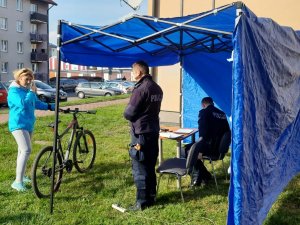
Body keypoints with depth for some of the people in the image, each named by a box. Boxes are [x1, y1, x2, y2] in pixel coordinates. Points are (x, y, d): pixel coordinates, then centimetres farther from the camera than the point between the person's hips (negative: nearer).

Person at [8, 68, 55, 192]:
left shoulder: (27, 89, 10)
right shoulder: (14, 90, -13)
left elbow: (37, 103, 16)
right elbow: (23, 103, -29)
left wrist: (51, 106, 7)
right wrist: (32, 92, -23)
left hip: (28, 124, 9)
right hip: (18, 124, -9)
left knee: (22, 150, 18)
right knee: (26, 150, -21)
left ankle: (21, 176, 32)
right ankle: (17, 181, -20)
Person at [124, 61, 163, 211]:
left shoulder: (140, 89, -18)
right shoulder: (157, 88, 10)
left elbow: (128, 113, -16)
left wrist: (127, 112, 4)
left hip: (141, 133, -9)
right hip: (153, 131, 9)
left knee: (139, 169, -1)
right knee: (150, 166, 17)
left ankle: (142, 202, 6)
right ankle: (151, 196, 26)